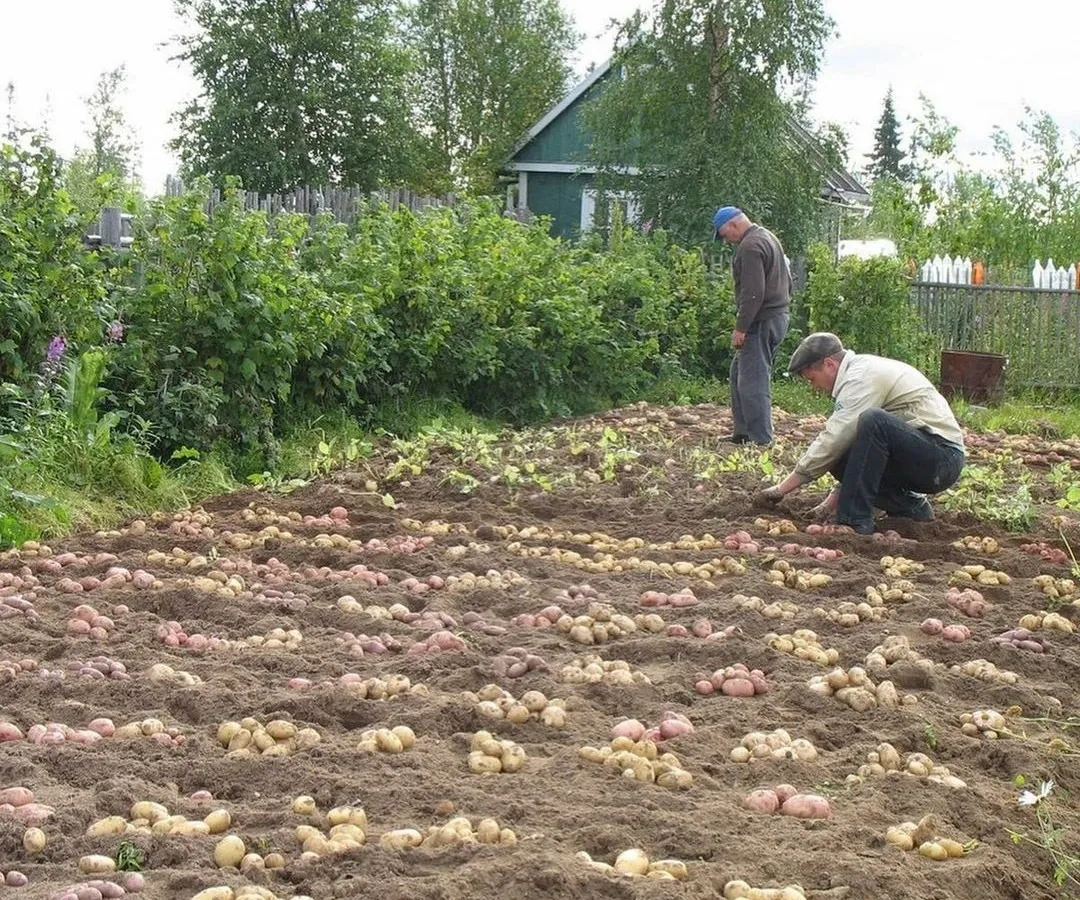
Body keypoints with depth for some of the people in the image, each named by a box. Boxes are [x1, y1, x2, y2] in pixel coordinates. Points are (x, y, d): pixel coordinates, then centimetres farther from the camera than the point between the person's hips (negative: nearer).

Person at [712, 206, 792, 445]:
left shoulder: (750, 247, -16)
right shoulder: (768, 237, 18)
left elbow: (753, 293, -23)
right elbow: (787, 281, 23)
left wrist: (741, 328, -21)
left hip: (762, 321, -11)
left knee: (753, 380, -10)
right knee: (739, 372, 18)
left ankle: (761, 439, -10)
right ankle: (743, 431, 21)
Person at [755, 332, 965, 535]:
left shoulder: (861, 377, -15)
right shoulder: (861, 371, 15)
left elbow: (832, 441, -19)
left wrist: (783, 488, -13)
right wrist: (833, 500, 9)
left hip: (944, 456, -10)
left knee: (873, 421, -31)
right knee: (840, 461, 2)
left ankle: (854, 518, -25)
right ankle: (910, 505, 8)